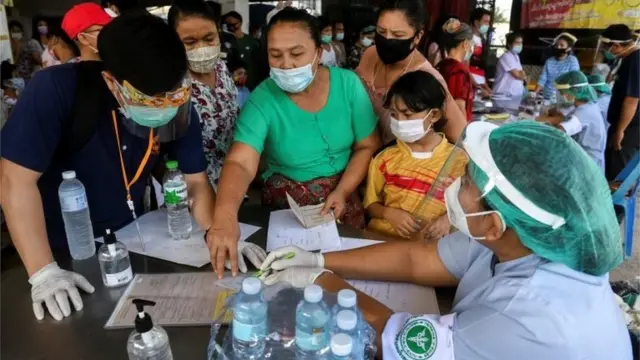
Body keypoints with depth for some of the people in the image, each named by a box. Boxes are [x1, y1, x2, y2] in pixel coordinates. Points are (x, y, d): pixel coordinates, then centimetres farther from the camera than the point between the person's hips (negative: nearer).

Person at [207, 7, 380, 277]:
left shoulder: (348, 84, -10)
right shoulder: (263, 99, -17)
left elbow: (367, 146, -2)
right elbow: (240, 163, -29)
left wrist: (342, 191, -16)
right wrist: (225, 214, -48)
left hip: (342, 195, 2)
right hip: (286, 204, -1)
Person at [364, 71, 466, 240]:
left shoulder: (457, 159, 1)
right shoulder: (386, 158, 7)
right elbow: (371, 203, 11)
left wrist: (450, 218, -12)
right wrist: (389, 213, -9)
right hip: (380, 236, 0)